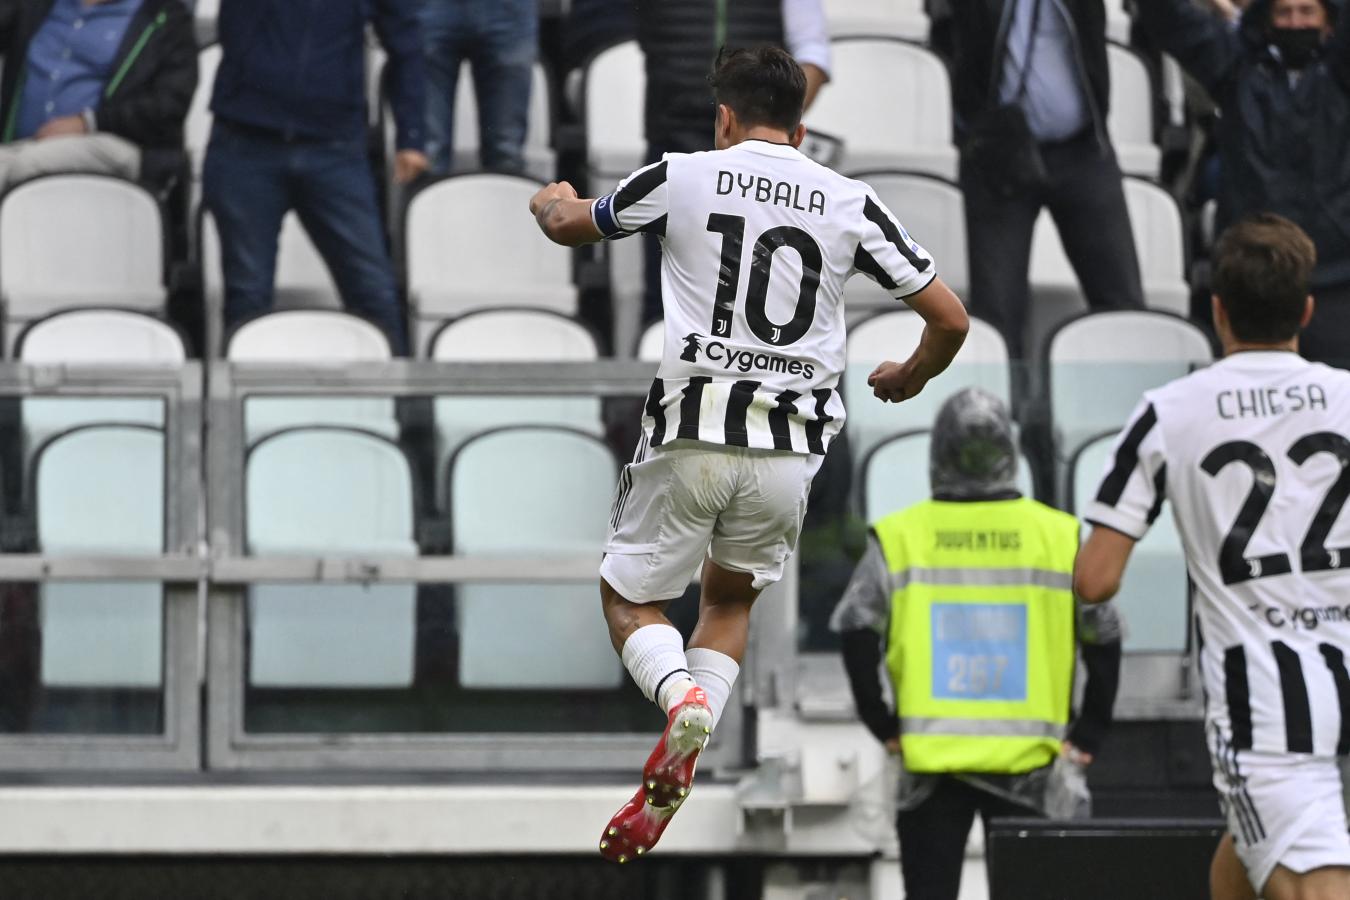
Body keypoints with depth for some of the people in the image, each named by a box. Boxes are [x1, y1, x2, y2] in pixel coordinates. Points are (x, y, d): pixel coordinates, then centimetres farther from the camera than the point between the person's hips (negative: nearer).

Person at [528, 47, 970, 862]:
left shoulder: (683, 177, 2)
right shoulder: (851, 203, 5)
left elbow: (568, 226, 20)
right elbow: (950, 318, 6)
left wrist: (552, 202, 45)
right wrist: (909, 378, 29)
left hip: (692, 434, -2)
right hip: (794, 446, 2)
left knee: (629, 598, 15)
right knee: (732, 599, 25)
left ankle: (682, 696, -18)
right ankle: (679, 765, 5)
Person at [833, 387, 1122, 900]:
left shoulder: (898, 538, 0)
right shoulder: (1059, 537, 1)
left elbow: (857, 633, -8)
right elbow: (1103, 641, 1)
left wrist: (883, 724, 1)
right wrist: (1087, 737, 6)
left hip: (931, 759, 0)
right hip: (1028, 764, 0)